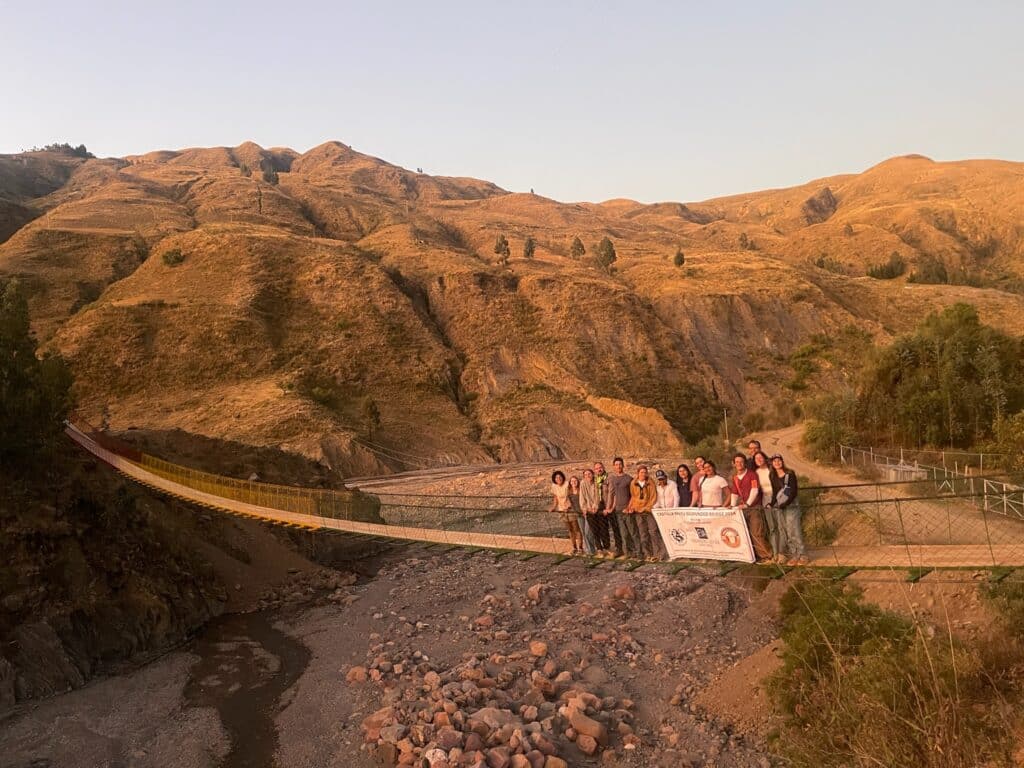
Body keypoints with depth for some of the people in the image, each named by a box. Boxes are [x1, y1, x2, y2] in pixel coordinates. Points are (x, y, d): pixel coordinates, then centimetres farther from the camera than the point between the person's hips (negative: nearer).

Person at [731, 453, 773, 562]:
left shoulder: (751, 474, -4)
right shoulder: (735, 477, 14)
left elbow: (755, 490, -12)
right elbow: (735, 494, 20)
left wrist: (747, 504, -18)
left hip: (754, 507, -6)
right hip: (743, 508, 6)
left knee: (756, 533, -11)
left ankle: (766, 556, -5)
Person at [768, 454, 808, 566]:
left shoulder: (790, 474, -6)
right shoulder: (773, 477, 8)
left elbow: (794, 492, -11)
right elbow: (774, 492, 10)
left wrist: (785, 504, -19)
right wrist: (772, 504, -6)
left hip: (792, 506, -5)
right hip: (780, 508, 5)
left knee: (796, 532, -5)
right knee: (788, 533, 6)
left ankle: (803, 556, 2)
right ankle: (794, 555, 12)